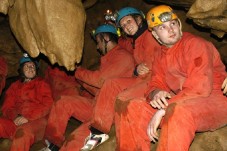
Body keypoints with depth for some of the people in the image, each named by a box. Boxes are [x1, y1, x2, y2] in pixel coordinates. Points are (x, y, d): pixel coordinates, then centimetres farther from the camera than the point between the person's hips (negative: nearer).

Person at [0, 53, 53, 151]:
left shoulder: (41, 84, 14)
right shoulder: (14, 86, 22)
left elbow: (47, 106, 1)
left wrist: (28, 117, -13)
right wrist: (15, 117, -10)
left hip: (36, 120, -3)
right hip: (15, 121, 3)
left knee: (23, 132, -36)